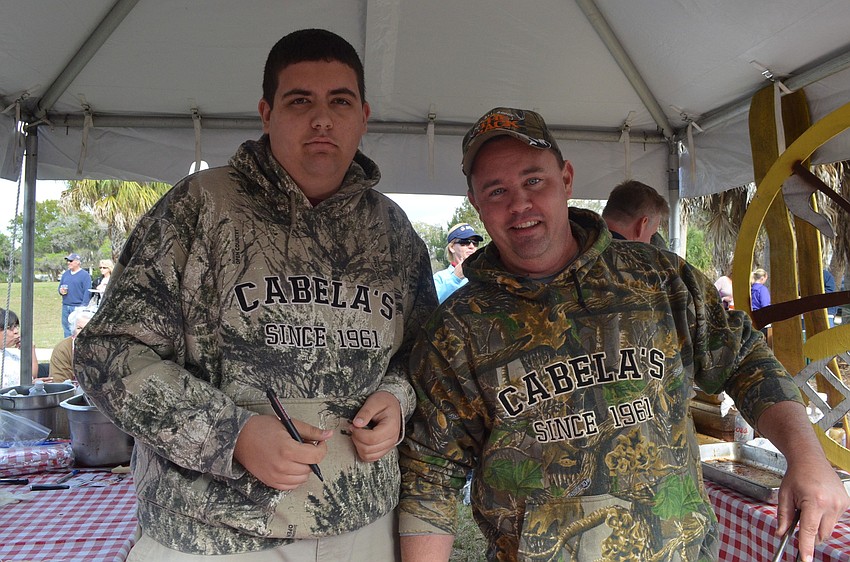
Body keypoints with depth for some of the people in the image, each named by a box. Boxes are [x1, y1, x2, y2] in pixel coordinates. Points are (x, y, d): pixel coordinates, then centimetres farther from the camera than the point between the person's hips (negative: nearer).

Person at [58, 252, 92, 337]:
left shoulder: (85, 275, -5)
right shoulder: (65, 274, 16)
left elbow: (87, 292, -10)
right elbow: (60, 286, 24)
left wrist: (83, 306, -17)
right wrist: (61, 291, -2)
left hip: (78, 307, -7)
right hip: (65, 307, 7)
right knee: (66, 328, 11)